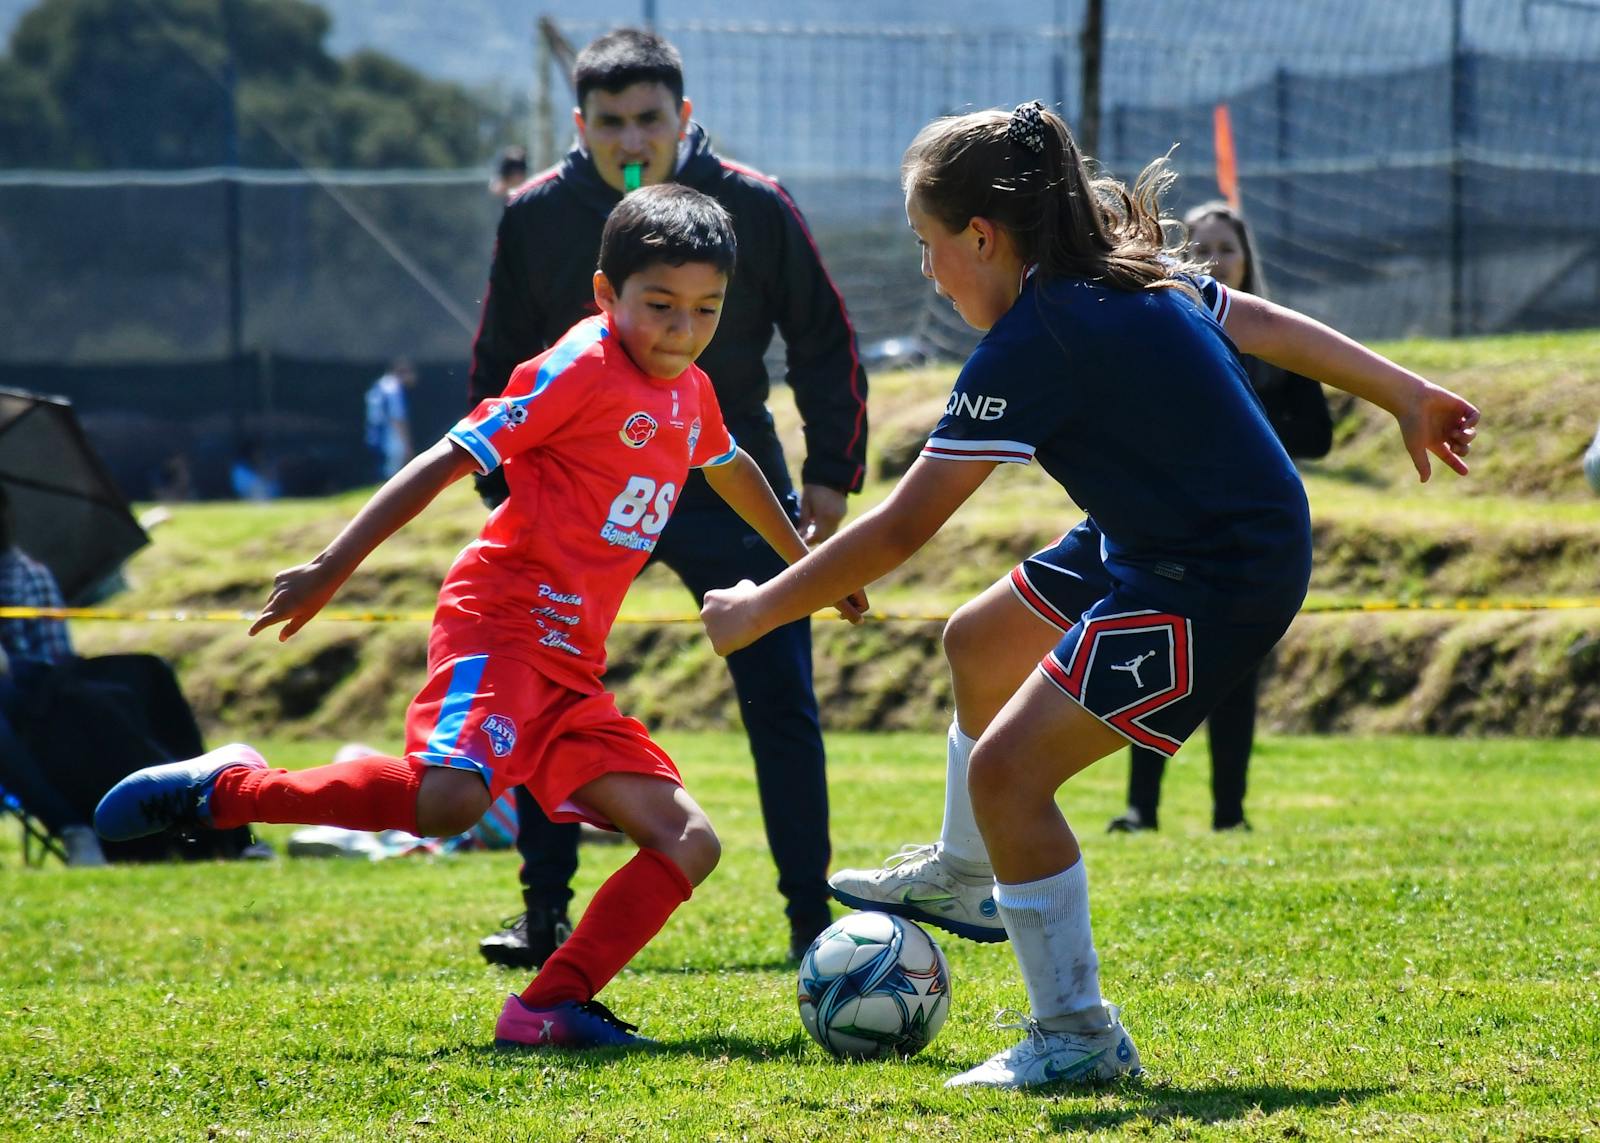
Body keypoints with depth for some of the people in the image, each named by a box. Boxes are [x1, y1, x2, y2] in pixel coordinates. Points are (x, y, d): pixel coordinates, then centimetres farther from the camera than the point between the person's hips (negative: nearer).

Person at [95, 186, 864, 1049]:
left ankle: (549, 1008, -10)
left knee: (687, 843, -2)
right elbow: (448, 460, -10)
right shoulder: (580, 370, -8)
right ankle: (227, 789, -15)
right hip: (500, 622, -9)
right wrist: (331, 571, -15)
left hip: (570, 668, 9)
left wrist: (804, 562, 54)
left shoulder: (690, 394, 17)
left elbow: (730, 468, 40)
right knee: (450, 798, -33)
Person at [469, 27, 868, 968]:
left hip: (730, 491, -1)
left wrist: (832, 474, -5)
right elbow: (501, 363, 6)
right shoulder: (538, 218, -7)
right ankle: (546, 917, 9)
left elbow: (826, 343, -1)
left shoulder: (753, 208, -12)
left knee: (782, 709, -6)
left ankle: (812, 921, 1)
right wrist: (506, 491, 2)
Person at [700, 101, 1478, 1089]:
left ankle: (1077, 1038, -1)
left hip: (1215, 587, -11)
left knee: (1007, 769, -12)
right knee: (979, 644, 27)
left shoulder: (1032, 342, -24)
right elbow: (1271, 326, 13)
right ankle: (965, 878, 50)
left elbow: (900, 530, -21)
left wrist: (759, 609, -11)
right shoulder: (1133, 275, 2)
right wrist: (1408, 395, 25)